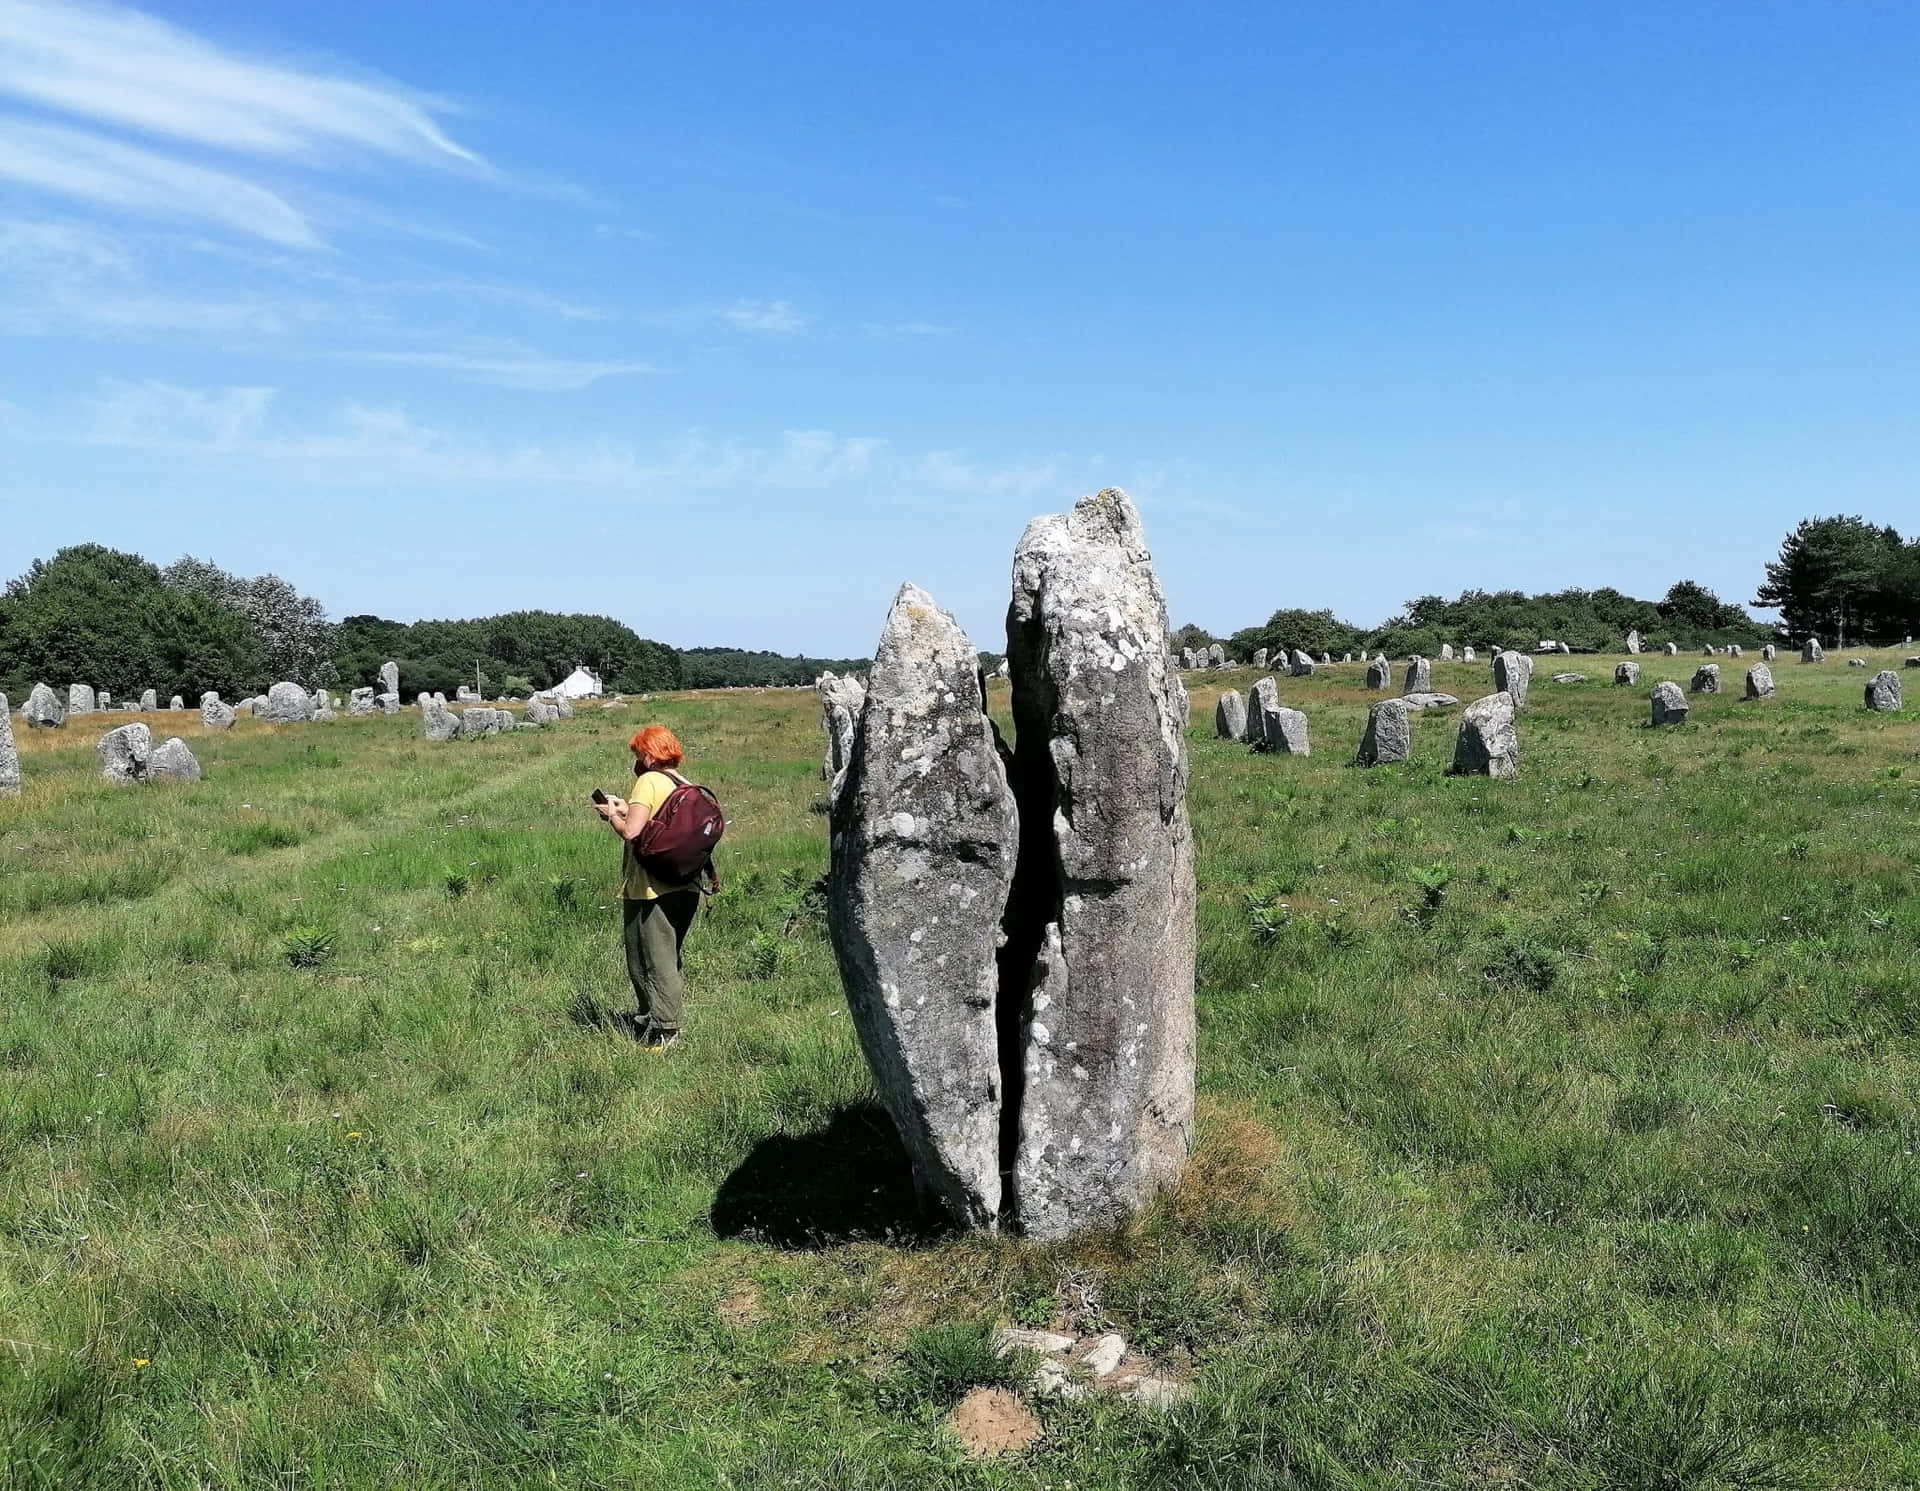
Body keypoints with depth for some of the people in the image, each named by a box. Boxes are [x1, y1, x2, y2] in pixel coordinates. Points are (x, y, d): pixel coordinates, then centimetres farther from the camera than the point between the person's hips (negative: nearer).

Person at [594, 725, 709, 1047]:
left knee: (652, 963, 1)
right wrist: (628, 809, 17)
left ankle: (662, 1033, 5)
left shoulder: (649, 781, -12)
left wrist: (612, 815, -3)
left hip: (651, 890, -8)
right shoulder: (687, 786, 10)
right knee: (668, 960, 18)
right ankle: (667, 1024, 27)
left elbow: (631, 831, -22)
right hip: (686, 887, 8)